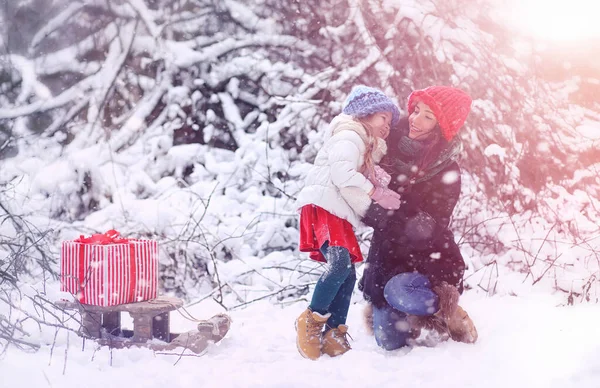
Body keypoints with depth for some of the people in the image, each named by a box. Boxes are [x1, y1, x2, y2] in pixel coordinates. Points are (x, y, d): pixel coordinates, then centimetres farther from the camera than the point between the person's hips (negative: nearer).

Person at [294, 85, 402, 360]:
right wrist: (374, 193, -16)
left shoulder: (368, 148, 32)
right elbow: (341, 171, -18)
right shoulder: (350, 137, -2)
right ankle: (312, 319, -15)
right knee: (340, 263, -27)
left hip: (340, 214, 10)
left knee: (348, 274, 2)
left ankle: (333, 336, 4)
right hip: (322, 206, -10)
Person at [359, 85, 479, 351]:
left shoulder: (446, 172, -14)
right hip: (387, 254, 4)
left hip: (428, 257, -4)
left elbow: (422, 229, -23)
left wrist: (377, 212, -27)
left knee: (399, 291, -36)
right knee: (390, 342, 0)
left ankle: (446, 311, -7)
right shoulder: (394, 144, -4)